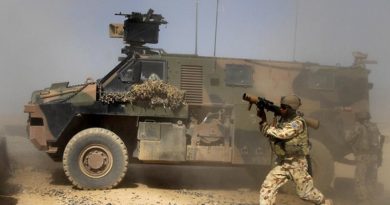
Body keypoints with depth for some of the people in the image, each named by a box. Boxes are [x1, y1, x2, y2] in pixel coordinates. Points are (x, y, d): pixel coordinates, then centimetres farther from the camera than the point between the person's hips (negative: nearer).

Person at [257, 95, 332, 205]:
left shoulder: (298, 122, -18)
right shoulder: (282, 120, 6)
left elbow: (281, 134, -29)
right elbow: (271, 135, 4)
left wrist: (264, 123, -19)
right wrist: (263, 120, -9)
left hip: (297, 164, -6)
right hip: (282, 164, 6)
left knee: (306, 193, 10)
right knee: (267, 188, -6)